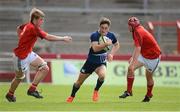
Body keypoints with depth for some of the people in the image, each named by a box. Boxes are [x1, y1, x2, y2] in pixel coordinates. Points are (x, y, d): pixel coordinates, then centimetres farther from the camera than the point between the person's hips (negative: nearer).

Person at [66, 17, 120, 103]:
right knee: (79, 81, 10)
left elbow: (117, 45, 14)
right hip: (91, 62, -1)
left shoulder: (111, 35, -6)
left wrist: (111, 54, -1)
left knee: (102, 75, -32)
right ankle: (72, 96, 37)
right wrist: (106, 44, -47)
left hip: (101, 63, 1)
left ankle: (96, 91, -3)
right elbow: (95, 48, -35)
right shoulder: (94, 35, -20)